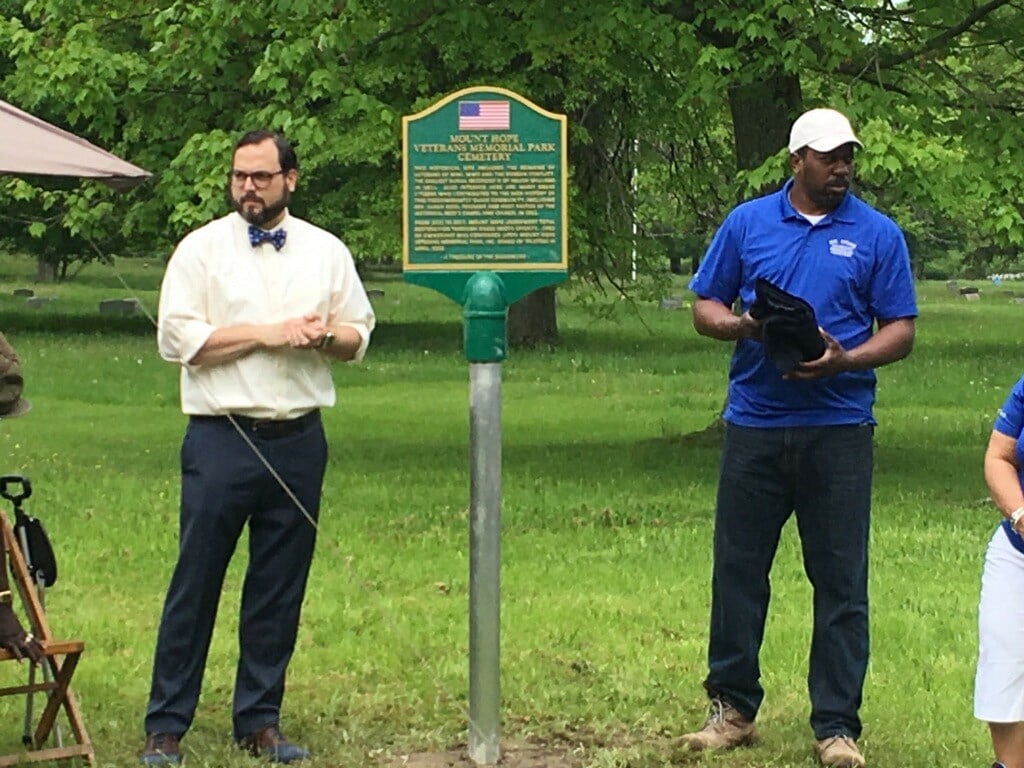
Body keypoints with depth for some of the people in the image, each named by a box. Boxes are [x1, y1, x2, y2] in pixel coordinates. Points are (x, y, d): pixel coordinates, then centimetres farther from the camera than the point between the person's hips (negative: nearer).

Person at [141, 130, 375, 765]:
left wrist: (325, 336, -9)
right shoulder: (201, 248, 2)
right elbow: (177, 337, -7)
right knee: (196, 583, -1)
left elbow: (358, 336, 14)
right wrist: (267, 335, -12)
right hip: (221, 439, -3)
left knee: (280, 588, 7)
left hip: (299, 442, 3)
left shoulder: (327, 252, 11)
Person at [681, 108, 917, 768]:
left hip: (839, 429, -1)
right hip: (754, 425, 2)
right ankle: (732, 708, 19)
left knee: (842, 582, 0)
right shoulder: (747, 223, 8)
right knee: (738, 570, 6)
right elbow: (706, 308, 11)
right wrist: (745, 325, -11)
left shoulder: (877, 235, 4)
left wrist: (846, 360, -16)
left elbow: (901, 331, 2)